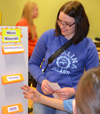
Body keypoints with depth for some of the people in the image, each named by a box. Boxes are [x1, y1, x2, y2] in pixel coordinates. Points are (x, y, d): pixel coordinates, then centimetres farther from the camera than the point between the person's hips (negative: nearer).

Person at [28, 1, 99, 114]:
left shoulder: (89, 46, -7)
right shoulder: (48, 36, -4)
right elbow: (33, 63, 5)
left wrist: (74, 91, -18)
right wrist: (42, 80, -14)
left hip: (70, 100, -1)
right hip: (43, 96, 1)